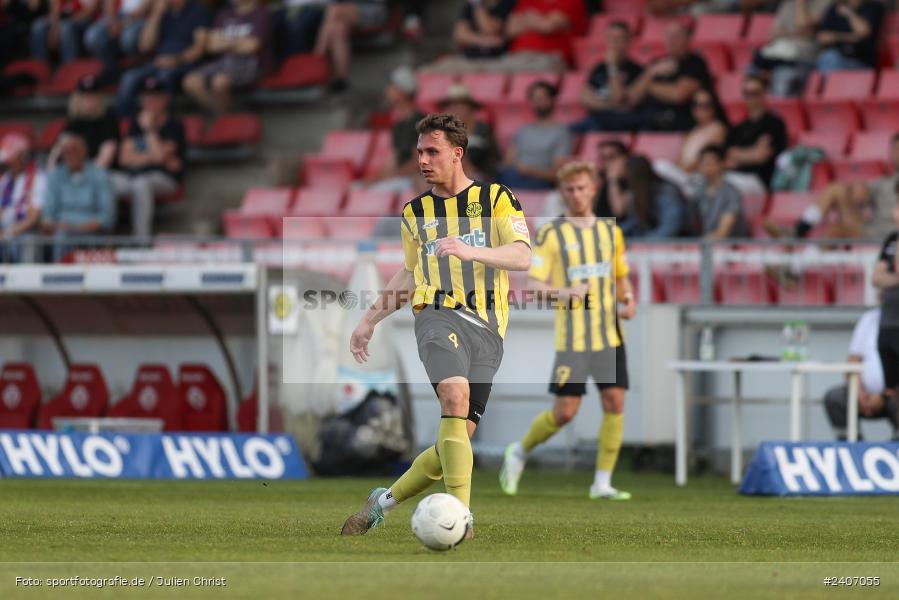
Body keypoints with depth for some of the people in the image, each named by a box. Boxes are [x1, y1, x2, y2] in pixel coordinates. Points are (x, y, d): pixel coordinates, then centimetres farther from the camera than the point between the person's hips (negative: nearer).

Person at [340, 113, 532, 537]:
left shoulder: (496, 198, 8)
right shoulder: (415, 212, 18)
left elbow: (522, 256, -5)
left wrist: (471, 251, -20)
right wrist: (370, 320, 25)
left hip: (487, 328, 0)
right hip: (438, 315, 0)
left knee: (458, 440, -5)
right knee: (456, 397, -30)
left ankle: (385, 500, 17)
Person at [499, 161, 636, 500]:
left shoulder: (610, 231, 12)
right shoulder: (552, 234, -3)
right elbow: (533, 285, -8)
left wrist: (628, 301, 2)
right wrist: (562, 293, -26)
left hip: (609, 334, 4)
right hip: (572, 339, -4)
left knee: (615, 403, -5)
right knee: (565, 411, -5)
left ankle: (603, 483, 1)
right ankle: (519, 452, 21)